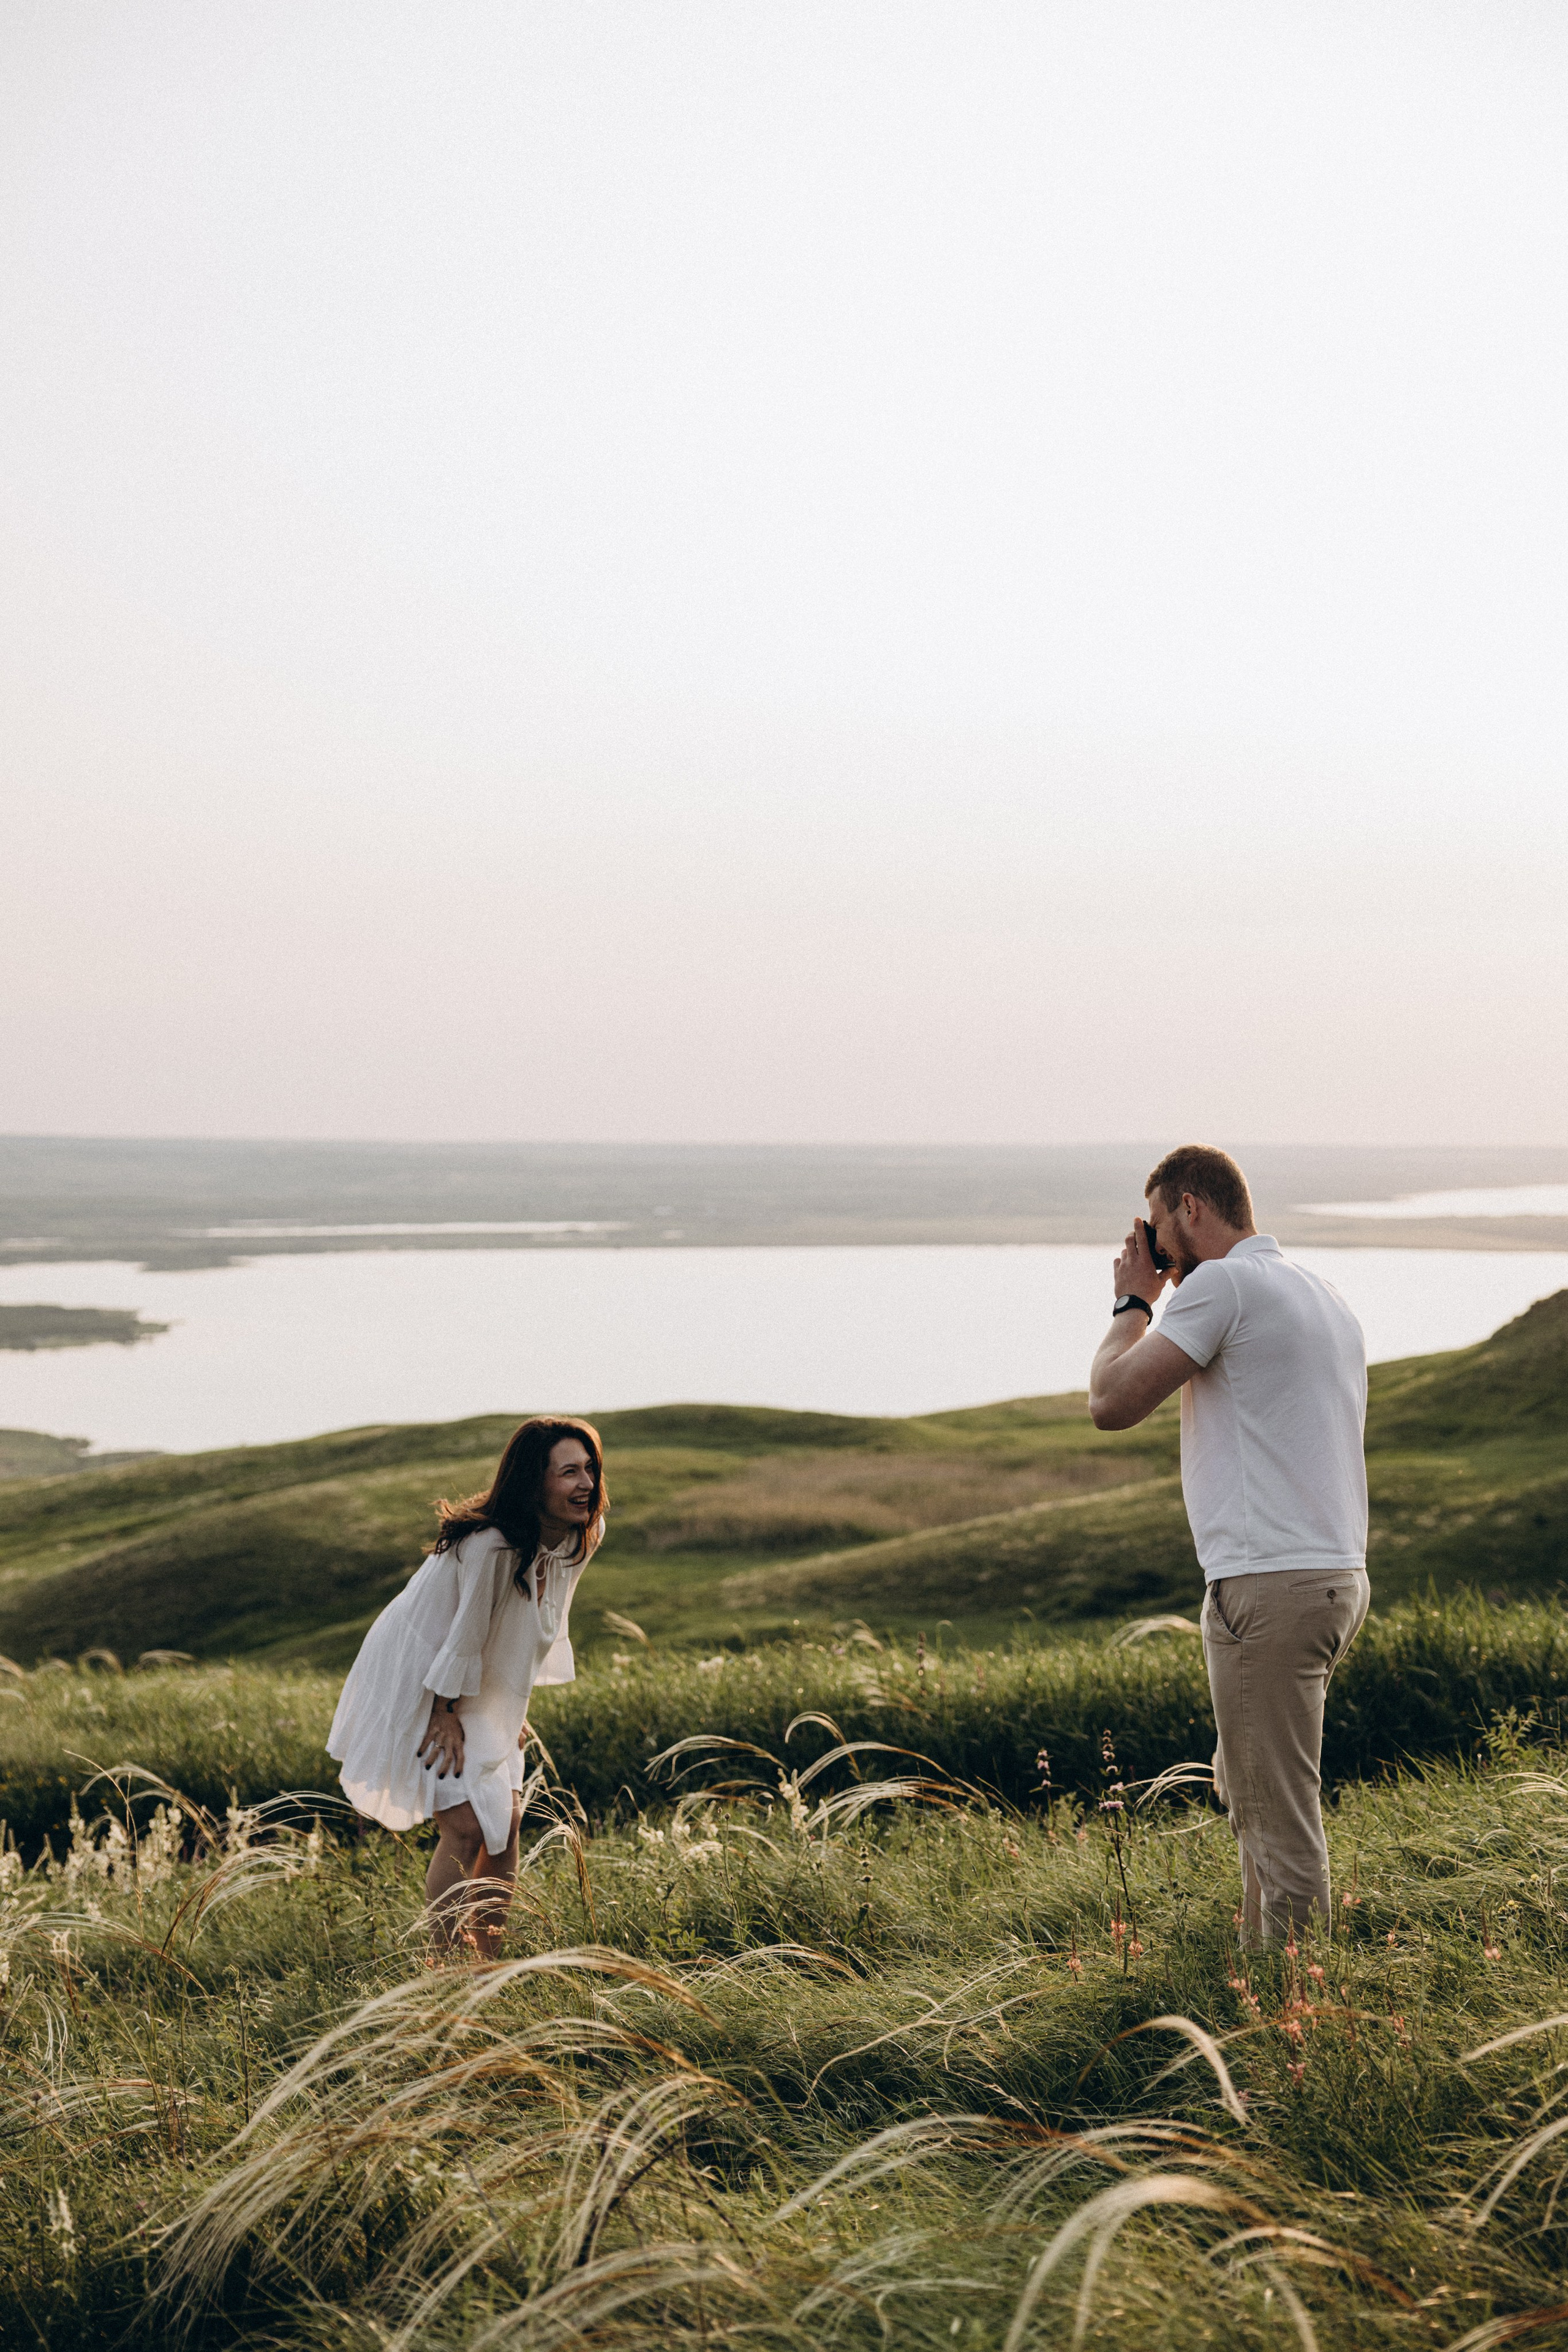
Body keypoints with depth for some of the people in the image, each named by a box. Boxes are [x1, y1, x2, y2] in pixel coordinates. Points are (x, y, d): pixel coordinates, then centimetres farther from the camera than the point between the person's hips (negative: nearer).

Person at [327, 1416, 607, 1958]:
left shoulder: (580, 1539, -9)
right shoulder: (490, 1546, -34)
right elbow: (463, 1635, -23)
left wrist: (518, 1709, 8)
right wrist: (446, 1714, -13)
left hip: (485, 1690, 8)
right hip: (418, 1683, -8)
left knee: (506, 1820, 5)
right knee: (465, 1825, -14)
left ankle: (486, 1969, 15)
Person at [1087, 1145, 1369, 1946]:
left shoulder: (1221, 1285, -11)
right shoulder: (1326, 1298, 19)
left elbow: (1112, 1402, -11)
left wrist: (1134, 1302, 2)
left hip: (1269, 1585, -10)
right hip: (1336, 1576, 10)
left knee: (1282, 1822, -6)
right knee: (1245, 1791, 23)